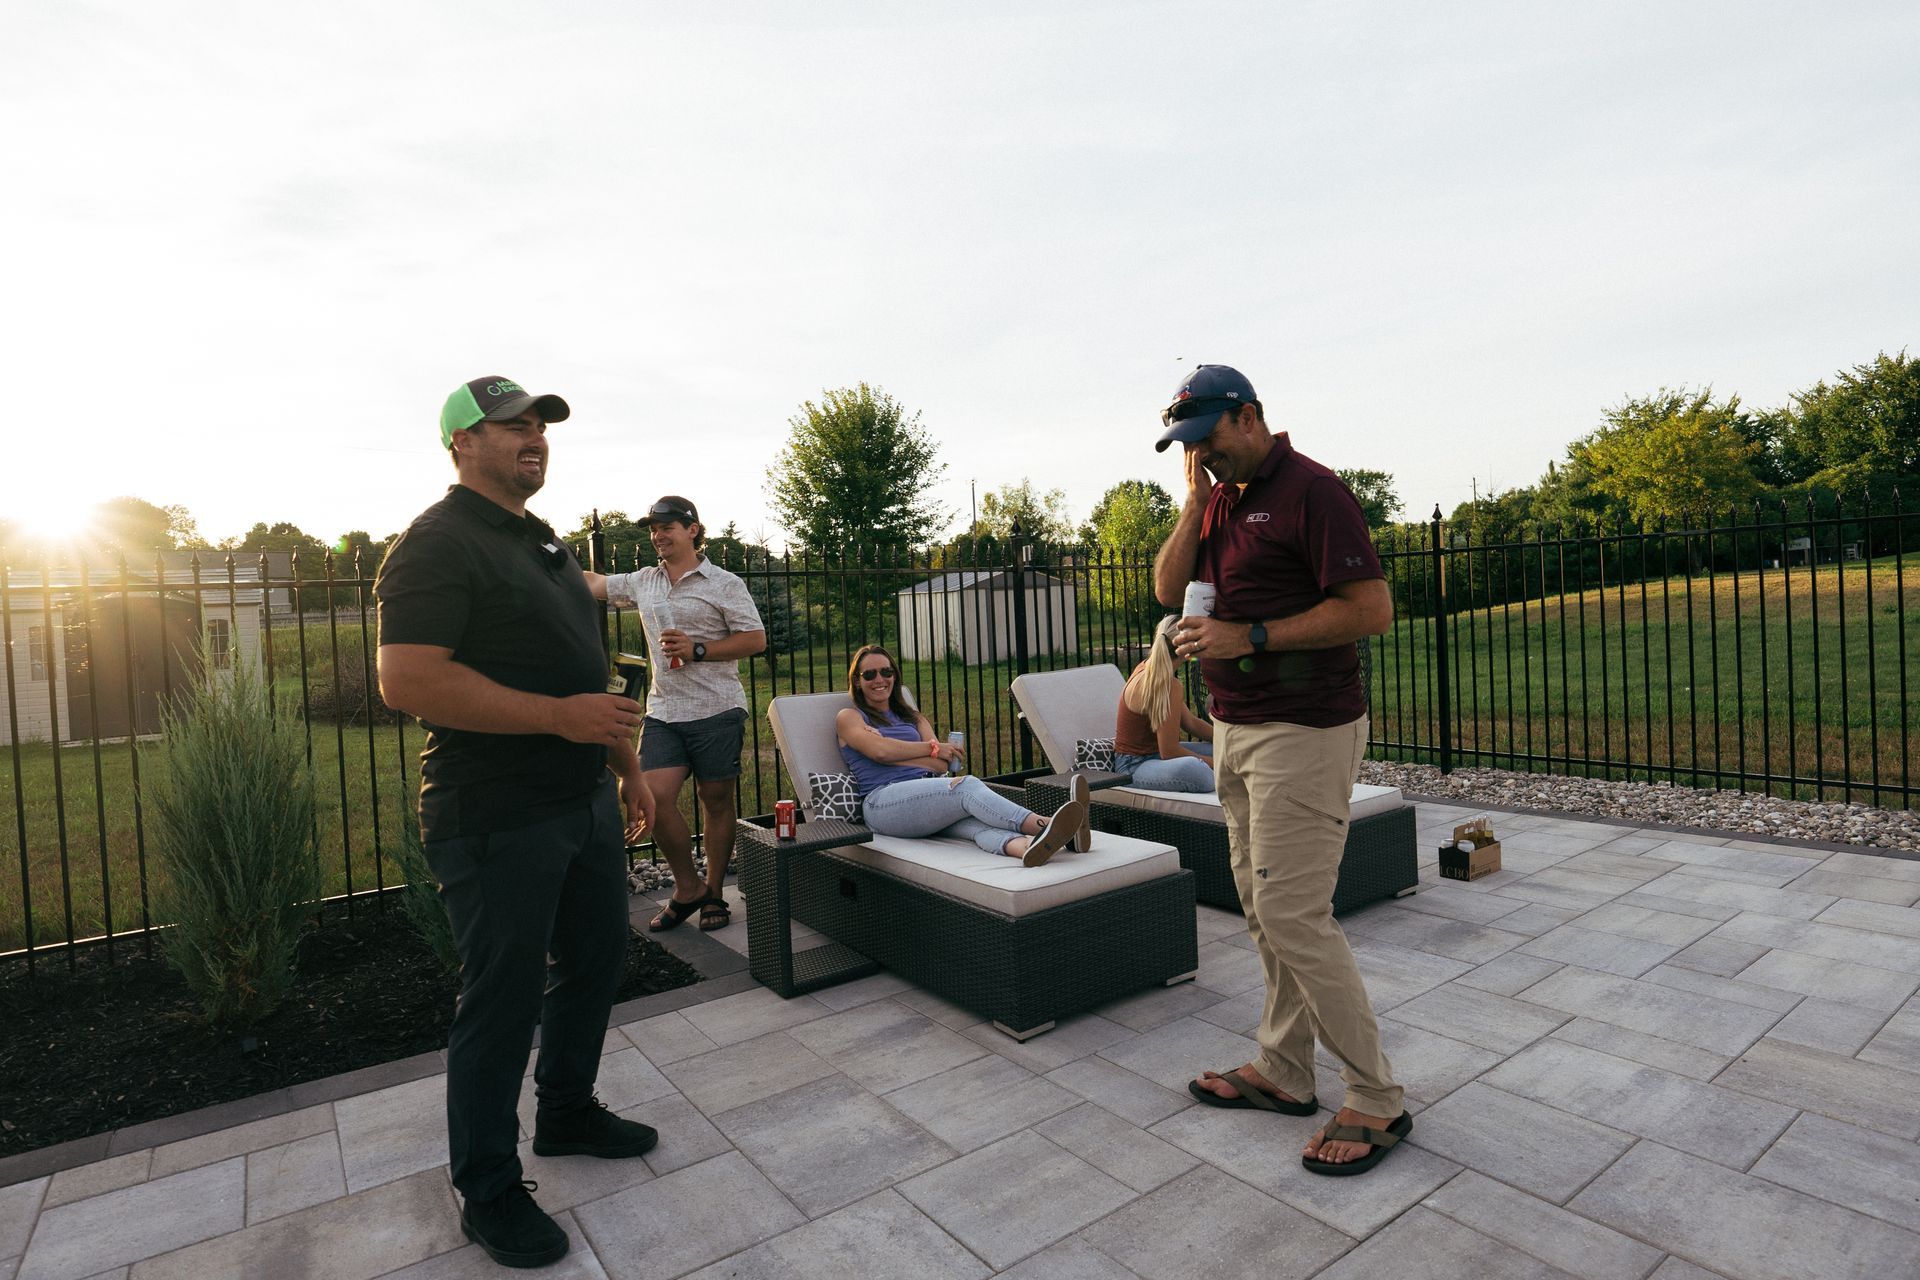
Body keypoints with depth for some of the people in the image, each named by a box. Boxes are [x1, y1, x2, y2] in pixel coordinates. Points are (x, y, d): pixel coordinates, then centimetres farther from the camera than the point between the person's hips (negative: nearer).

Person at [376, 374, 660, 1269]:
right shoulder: (438, 543, -13)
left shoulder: (542, 541, 16)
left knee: (595, 961, 19)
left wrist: (625, 763, 19)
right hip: (497, 820, -9)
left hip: (583, 802, 9)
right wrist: (560, 715, -25)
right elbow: (407, 680, -25)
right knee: (503, 999, 4)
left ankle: (568, 1114, 41)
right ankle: (488, 1191, 24)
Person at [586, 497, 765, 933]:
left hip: (715, 710, -4)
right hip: (662, 712, 4)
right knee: (653, 797, -9)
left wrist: (697, 650, -16)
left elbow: (756, 639, -7)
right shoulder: (643, 582, 14)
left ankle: (714, 893, 18)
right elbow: (592, 583, 27)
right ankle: (688, 887, 10)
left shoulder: (724, 583, -2)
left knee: (716, 801, 4)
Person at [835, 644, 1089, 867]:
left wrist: (894, 752, -1)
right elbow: (880, 750, -7)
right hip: (883, 802, -4)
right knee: (967, 785, -31)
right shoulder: (849, 718, 16)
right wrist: (933, 748, 3)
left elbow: (940, 765, 11)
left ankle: (1027, 845, -64)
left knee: (968, 818, -33)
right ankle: (1046, 826, -52)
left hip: (927, 800, 4)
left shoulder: (912, 718, 30)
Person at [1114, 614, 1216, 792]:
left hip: (1152, 754, 11)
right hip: (1133, 767, -11)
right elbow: (1169, 751, -20)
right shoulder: (1169, 685, -22)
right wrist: (1214, 763, -9)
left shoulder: (1146, 668, 7)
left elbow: (1191, 722, 14)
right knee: (1194, 768, -38)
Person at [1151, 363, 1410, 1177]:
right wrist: (1197, 497, -4)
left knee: (1292, 914, -7)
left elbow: (1373, 610, -18)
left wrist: (1250, 637, -21)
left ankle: (1376, 1102, 10)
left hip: (1303, 731, -9)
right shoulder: (1221, 497, 14)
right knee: (1261, 907, 14)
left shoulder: (1309, 490, -13)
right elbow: (1168, 588, 4)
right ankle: (1283, 1072, 28)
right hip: (1237, 728, 9)